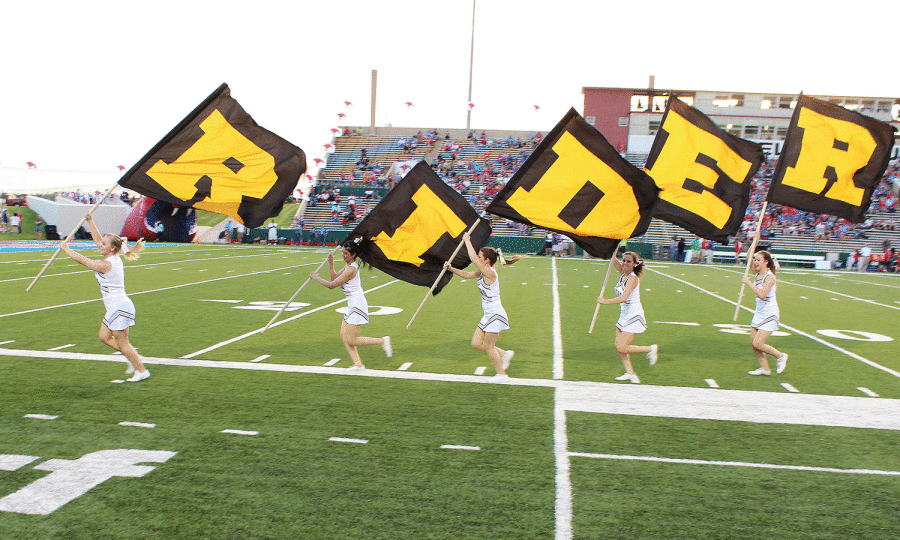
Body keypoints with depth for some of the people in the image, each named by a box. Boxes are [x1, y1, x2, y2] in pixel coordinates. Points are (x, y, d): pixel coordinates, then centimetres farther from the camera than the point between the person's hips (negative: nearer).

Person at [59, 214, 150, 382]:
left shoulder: (106, 264, -19)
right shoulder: (114, 258, 7)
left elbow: (81, 260, -11)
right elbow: (97, 239, 18)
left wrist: (66, 248, 2)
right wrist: (90, 222, 16)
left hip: (119, 308, -10)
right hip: (115, 308, 10)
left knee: (122, 343, -1)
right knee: (104, 337, 17)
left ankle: (142, 371, 8)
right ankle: (134, 359, 23)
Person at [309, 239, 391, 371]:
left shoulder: (351, 269, -21)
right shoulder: (348, 266, 9)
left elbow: (332, 285, -19)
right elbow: (335, 277, 20)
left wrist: (316, 277, -8)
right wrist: (331, 263, 8)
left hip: (358, 307, -10)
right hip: (352, 306, 10)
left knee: (351, 341, -6)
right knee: (344, 336, 8)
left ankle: (382, 341, 1)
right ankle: (358, 364, 10)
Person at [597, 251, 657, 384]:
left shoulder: (633, 278, -19)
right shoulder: (624, 273, 5)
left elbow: (623, 298, -30)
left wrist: (605, 301, -23)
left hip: (634, 316, -8)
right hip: (624, 315, 8)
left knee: (622, 348, -8)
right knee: (618, 345, 4)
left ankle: (651, 349, 8)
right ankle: (629, 372, 13)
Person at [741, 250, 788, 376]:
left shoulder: (770, 277, -18)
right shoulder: (757, 275, 5)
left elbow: (762, 294, -31)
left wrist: (749, 283, -27)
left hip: (770, 315, -8)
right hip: (759, 313, 8)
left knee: (758, 344, -11)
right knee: (753, 342, 2)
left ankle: (781, 356, 12)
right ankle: (765, 368, 15)